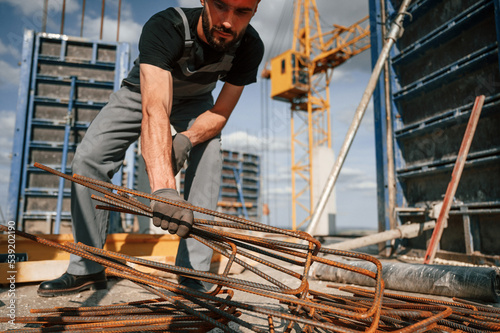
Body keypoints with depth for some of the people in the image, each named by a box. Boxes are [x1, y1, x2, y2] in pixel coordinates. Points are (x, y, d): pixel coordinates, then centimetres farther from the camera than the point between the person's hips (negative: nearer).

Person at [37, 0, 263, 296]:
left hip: (195, 102, 2)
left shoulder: (250, 47, -28)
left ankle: (192, 276, -18)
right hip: (144, 91, -1)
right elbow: (154, 110, -55)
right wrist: (164, 189, -69)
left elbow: (220, 114, -20)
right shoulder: (165, 27, -40)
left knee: (209, 159, -25)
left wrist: (186, 139, -41)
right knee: (88, 158, -14)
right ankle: (88, 270, 0)